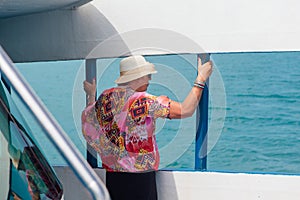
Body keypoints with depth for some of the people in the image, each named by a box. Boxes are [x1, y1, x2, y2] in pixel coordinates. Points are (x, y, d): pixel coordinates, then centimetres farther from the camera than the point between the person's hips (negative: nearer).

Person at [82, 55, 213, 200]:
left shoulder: (105, 97, 2)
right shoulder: (143, 101, -17)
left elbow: (88, 118, 19)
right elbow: (186, 110, -20)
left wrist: (91, 95, 34)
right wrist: (201, 79, -11)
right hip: (139, 176, -6)